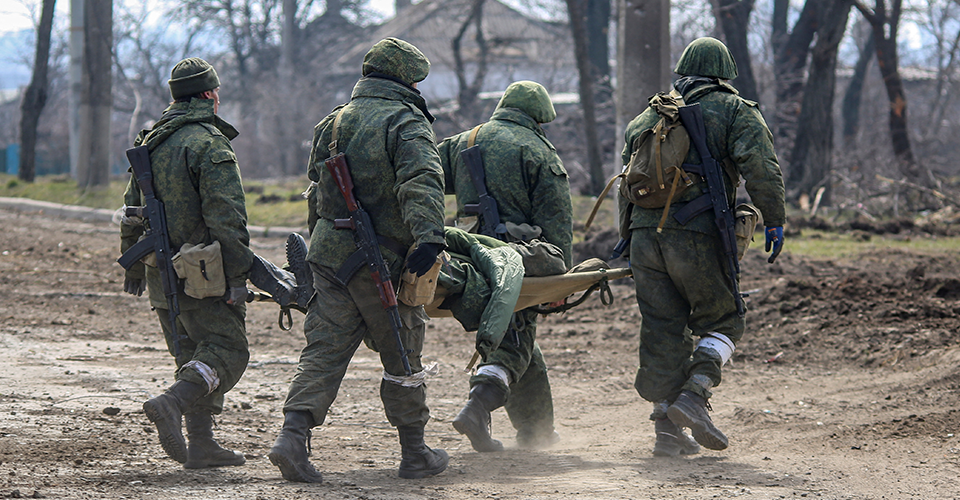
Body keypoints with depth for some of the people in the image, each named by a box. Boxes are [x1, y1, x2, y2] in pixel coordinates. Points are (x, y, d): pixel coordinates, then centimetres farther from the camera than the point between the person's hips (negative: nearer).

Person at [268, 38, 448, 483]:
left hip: (329, 252, 6)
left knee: (324, 349, 4)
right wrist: (429, 234, -38)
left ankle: (292, 436, -13)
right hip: (382, 261, -6)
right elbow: (420, 181, -25)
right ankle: (415, 454, 17)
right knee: (402, 356, 8)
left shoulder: (333, 123, 15)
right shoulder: (406, 123, -8)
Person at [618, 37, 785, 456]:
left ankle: (668, 429, 6)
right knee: (722, 322, 9)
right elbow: (760, 165, -10)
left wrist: (627, 235, 26)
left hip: (645, 232, 5)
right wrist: (774, 220, -6)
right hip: (696, 234, -5)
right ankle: (693, 394, -12)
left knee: (663, 329, 8)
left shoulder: (650, 115, 22)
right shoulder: (735, 111, 6)